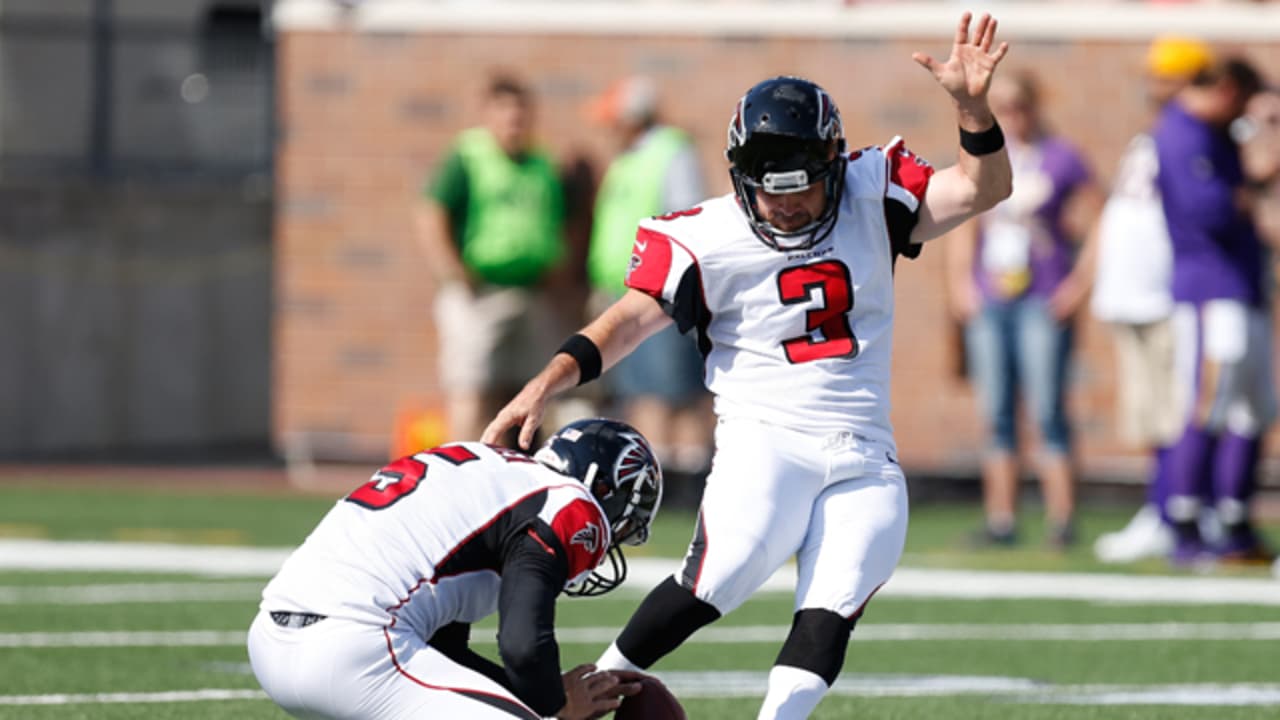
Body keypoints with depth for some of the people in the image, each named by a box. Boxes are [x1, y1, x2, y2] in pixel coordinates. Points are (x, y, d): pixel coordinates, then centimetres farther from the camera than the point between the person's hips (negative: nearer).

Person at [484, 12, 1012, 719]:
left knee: (828, 617, -13)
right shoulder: (708, 239, -5)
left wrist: (971, 105, -16)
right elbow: (632, 317, -9)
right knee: (720, 577, -23)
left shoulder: (870, 198, 5)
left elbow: (982, 189, 1)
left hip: (863, 458, 3)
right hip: (764, 439, -3)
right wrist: (548, 380, -23)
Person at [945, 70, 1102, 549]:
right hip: (988, 302, 5)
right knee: (997, 416, 5)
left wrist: (1082, 283, -8)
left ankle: (1062, 520, -7)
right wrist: (959, 283, 8)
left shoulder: (1060, 159, -1)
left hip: (1043, 303, -5)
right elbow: (963, 231, 19)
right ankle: (1000, 521, 9)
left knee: (1048, 411, -9)